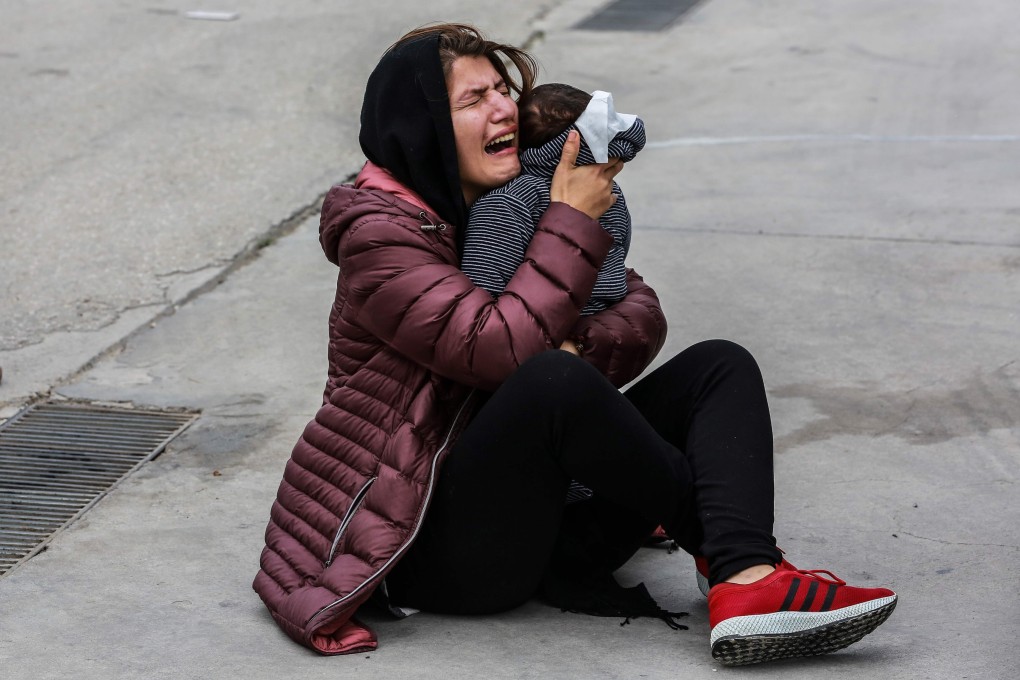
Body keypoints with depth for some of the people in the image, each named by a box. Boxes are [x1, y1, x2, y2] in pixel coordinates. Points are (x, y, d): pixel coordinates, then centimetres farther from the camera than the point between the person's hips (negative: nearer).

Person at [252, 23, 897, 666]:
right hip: (430, 539, -8)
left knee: (719, 364, -6)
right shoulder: (379, 234, -11)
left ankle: (747, 580, -32)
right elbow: (499, 346, -25)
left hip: (546, 515, 8)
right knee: (554, 383, -36)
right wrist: (575, 220, -15)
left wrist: (575, 352, -15)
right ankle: (719, 539, -18)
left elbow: (641, 310, 7)